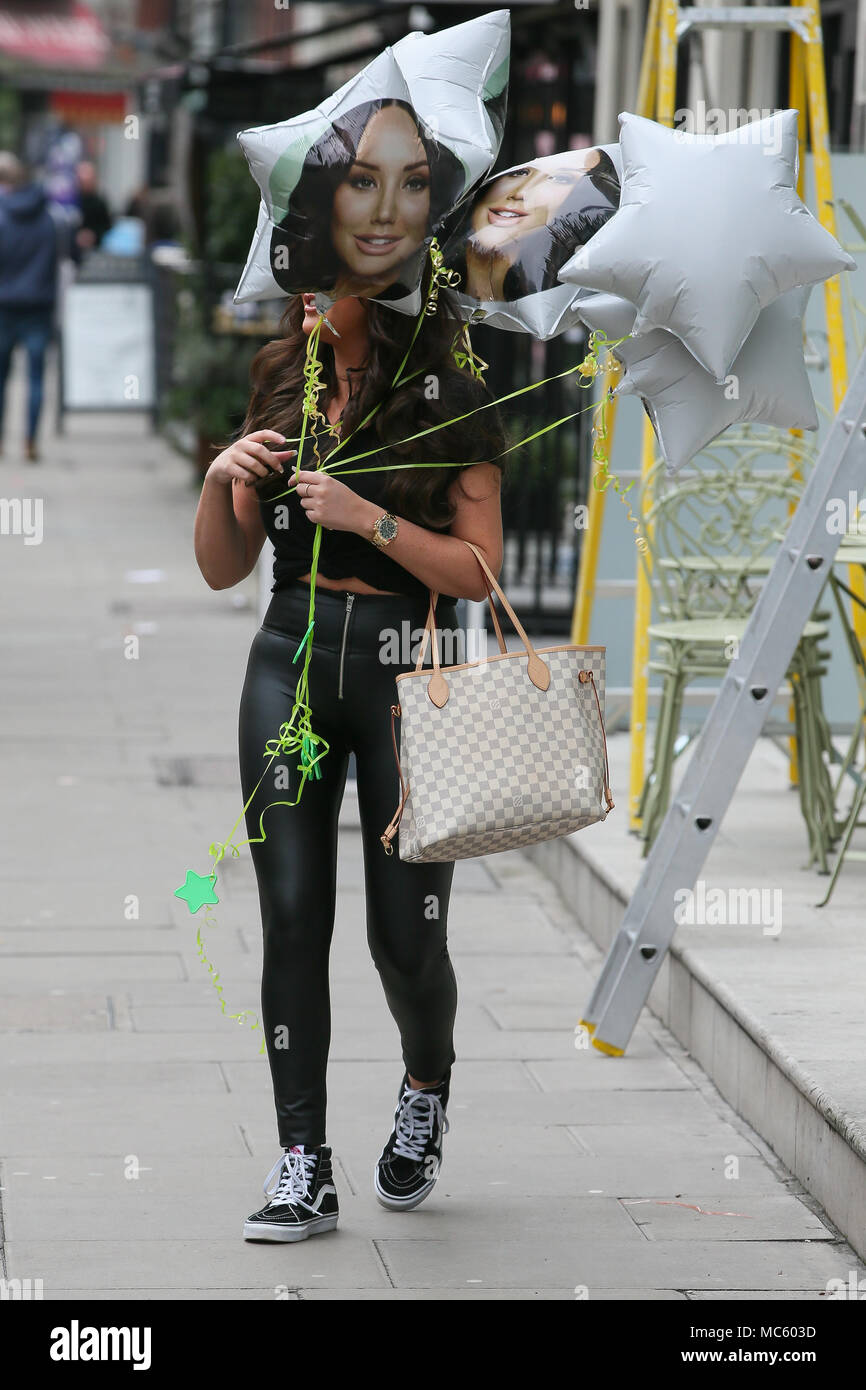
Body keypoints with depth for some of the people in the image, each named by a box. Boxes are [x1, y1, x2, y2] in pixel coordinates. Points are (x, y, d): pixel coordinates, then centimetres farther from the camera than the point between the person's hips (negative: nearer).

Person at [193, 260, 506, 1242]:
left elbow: (478, 572, -8)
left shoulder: (450, 406, -3)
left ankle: (426, 1088, 32)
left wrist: (364, 515, -17)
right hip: (292, 661, 3)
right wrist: (221, 482, -7)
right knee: (293, 914, -6)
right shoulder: (282, 394, 10)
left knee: (405, 933, 0)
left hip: (410, 672, -3)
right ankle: (303, 1169, -3)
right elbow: (223, 570, 11)